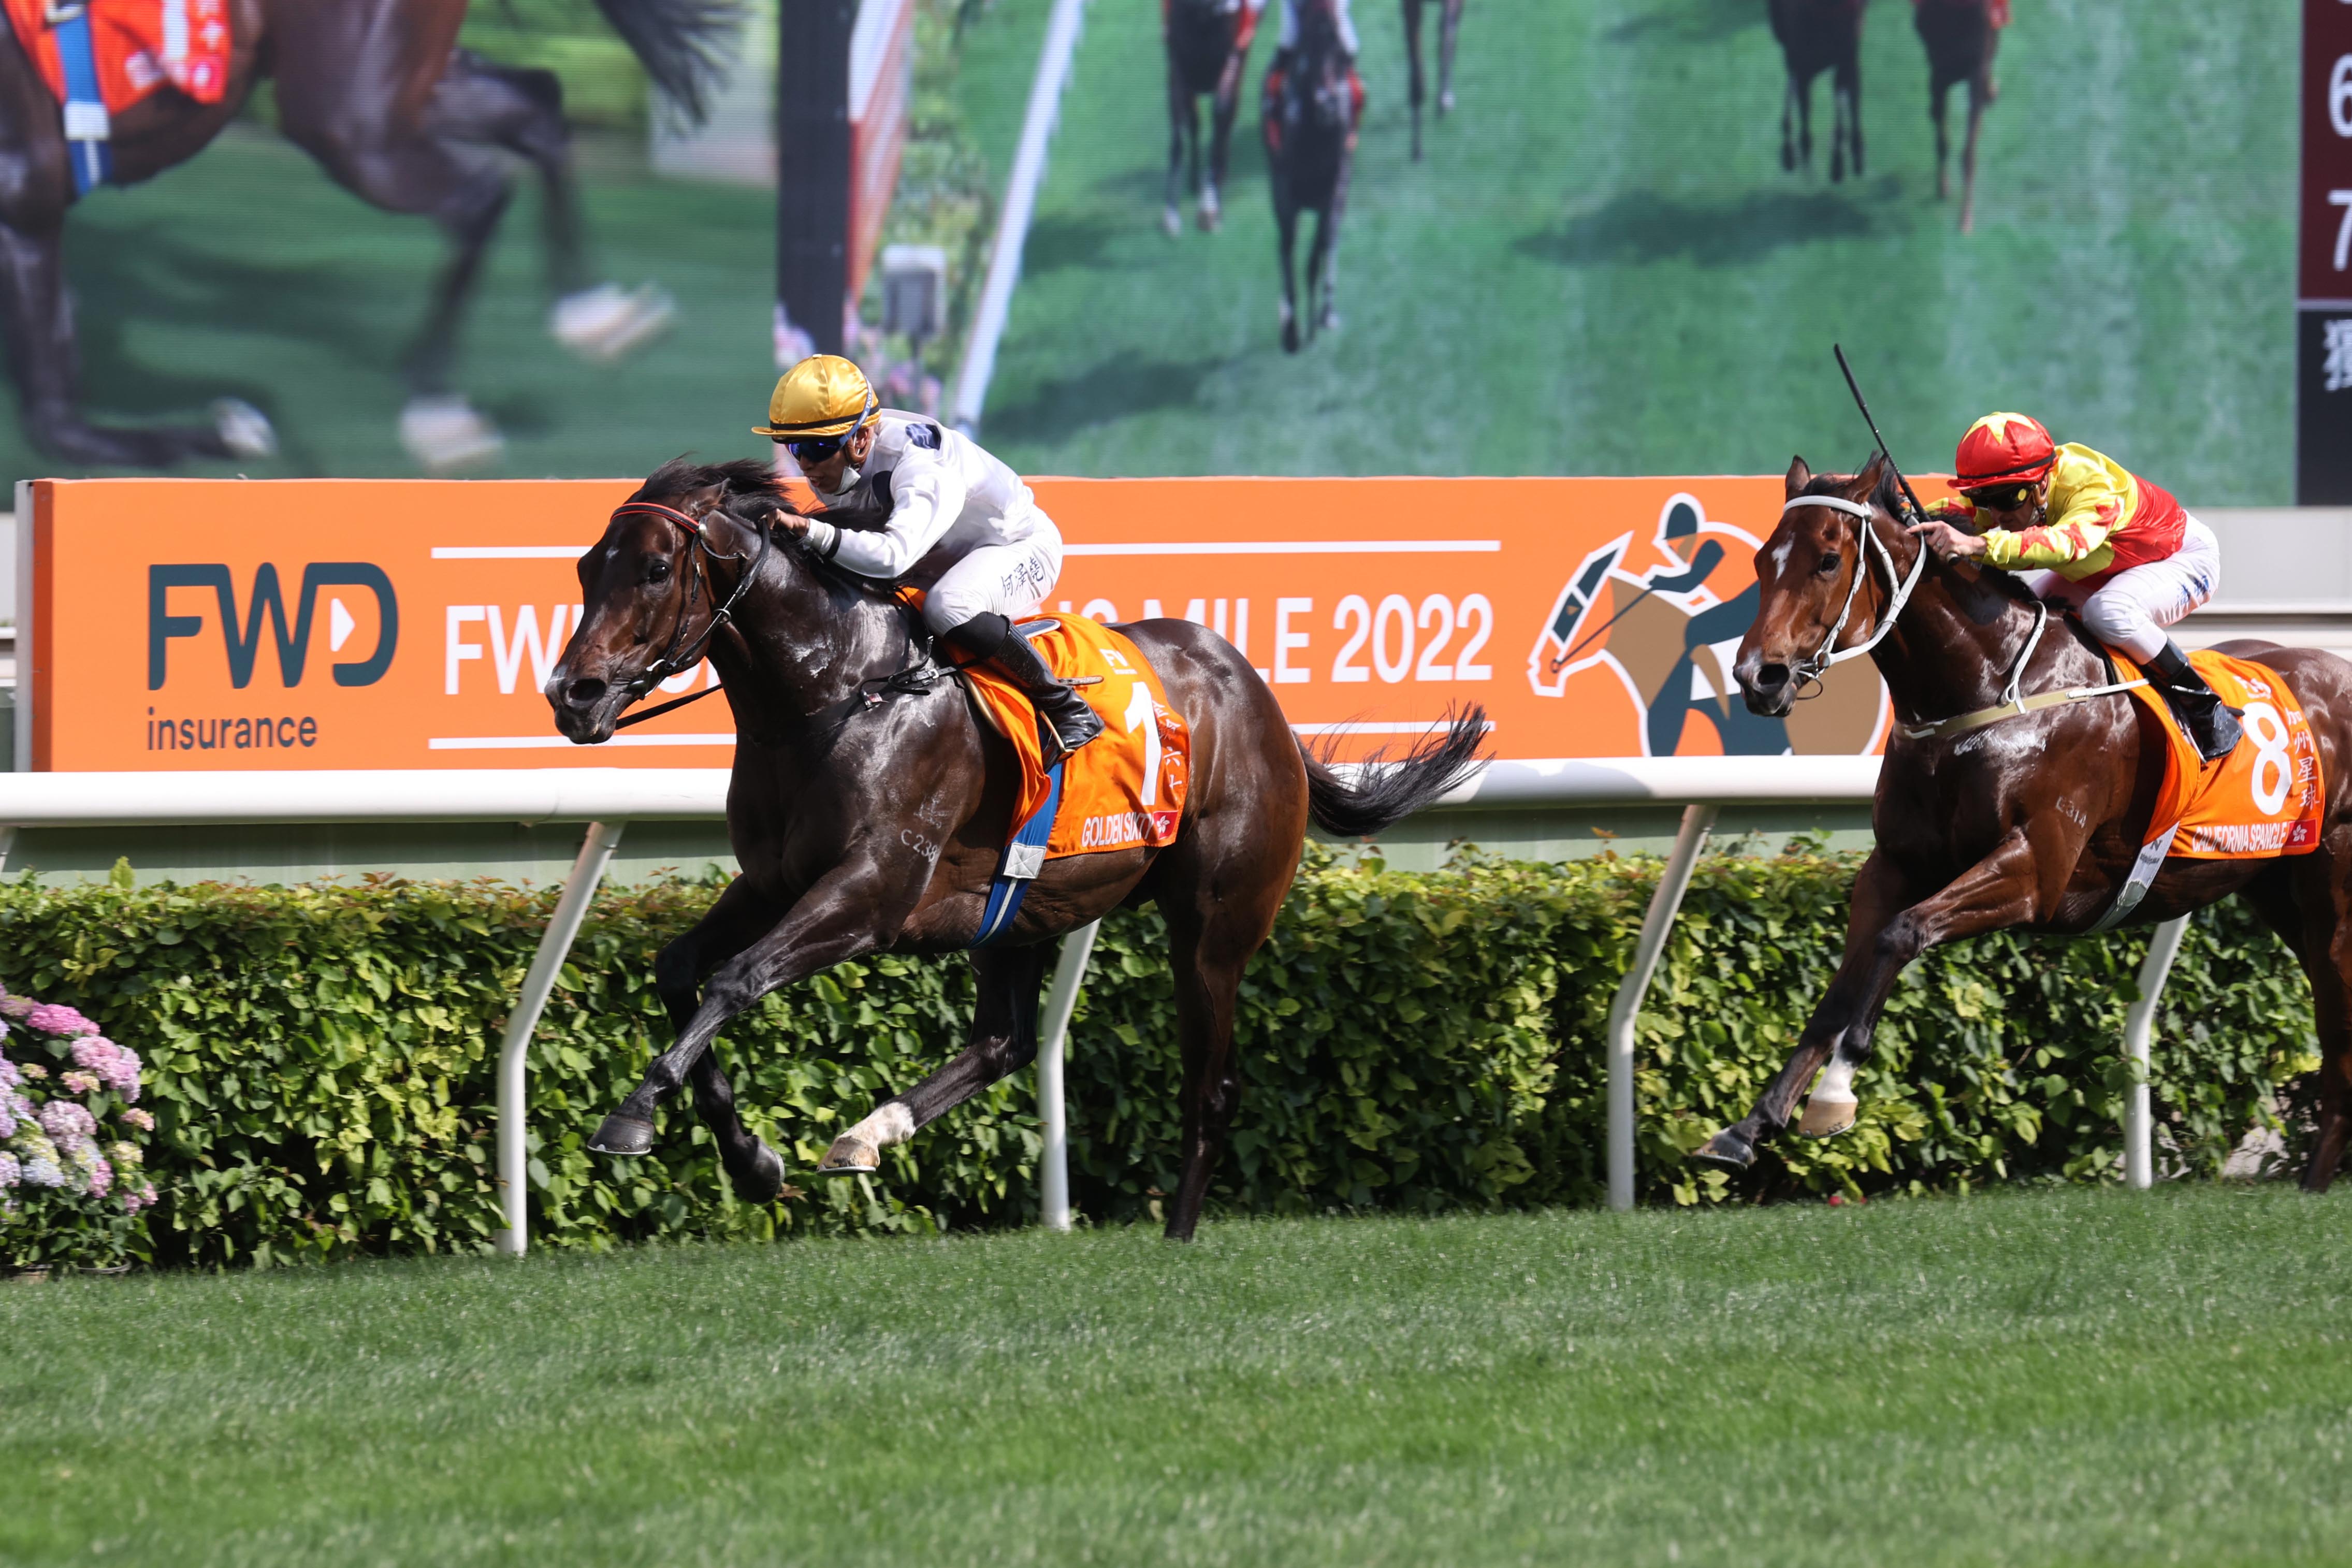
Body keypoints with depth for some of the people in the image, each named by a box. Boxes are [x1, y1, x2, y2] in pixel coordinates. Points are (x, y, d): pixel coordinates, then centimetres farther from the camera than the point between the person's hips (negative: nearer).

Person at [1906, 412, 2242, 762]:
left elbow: (2064, 543, -60)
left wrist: (1979, 545, -74)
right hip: (2098, 570, 7)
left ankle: (2204, 705, -18)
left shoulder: (2095, 487, -41)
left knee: (2108, 611, -37)